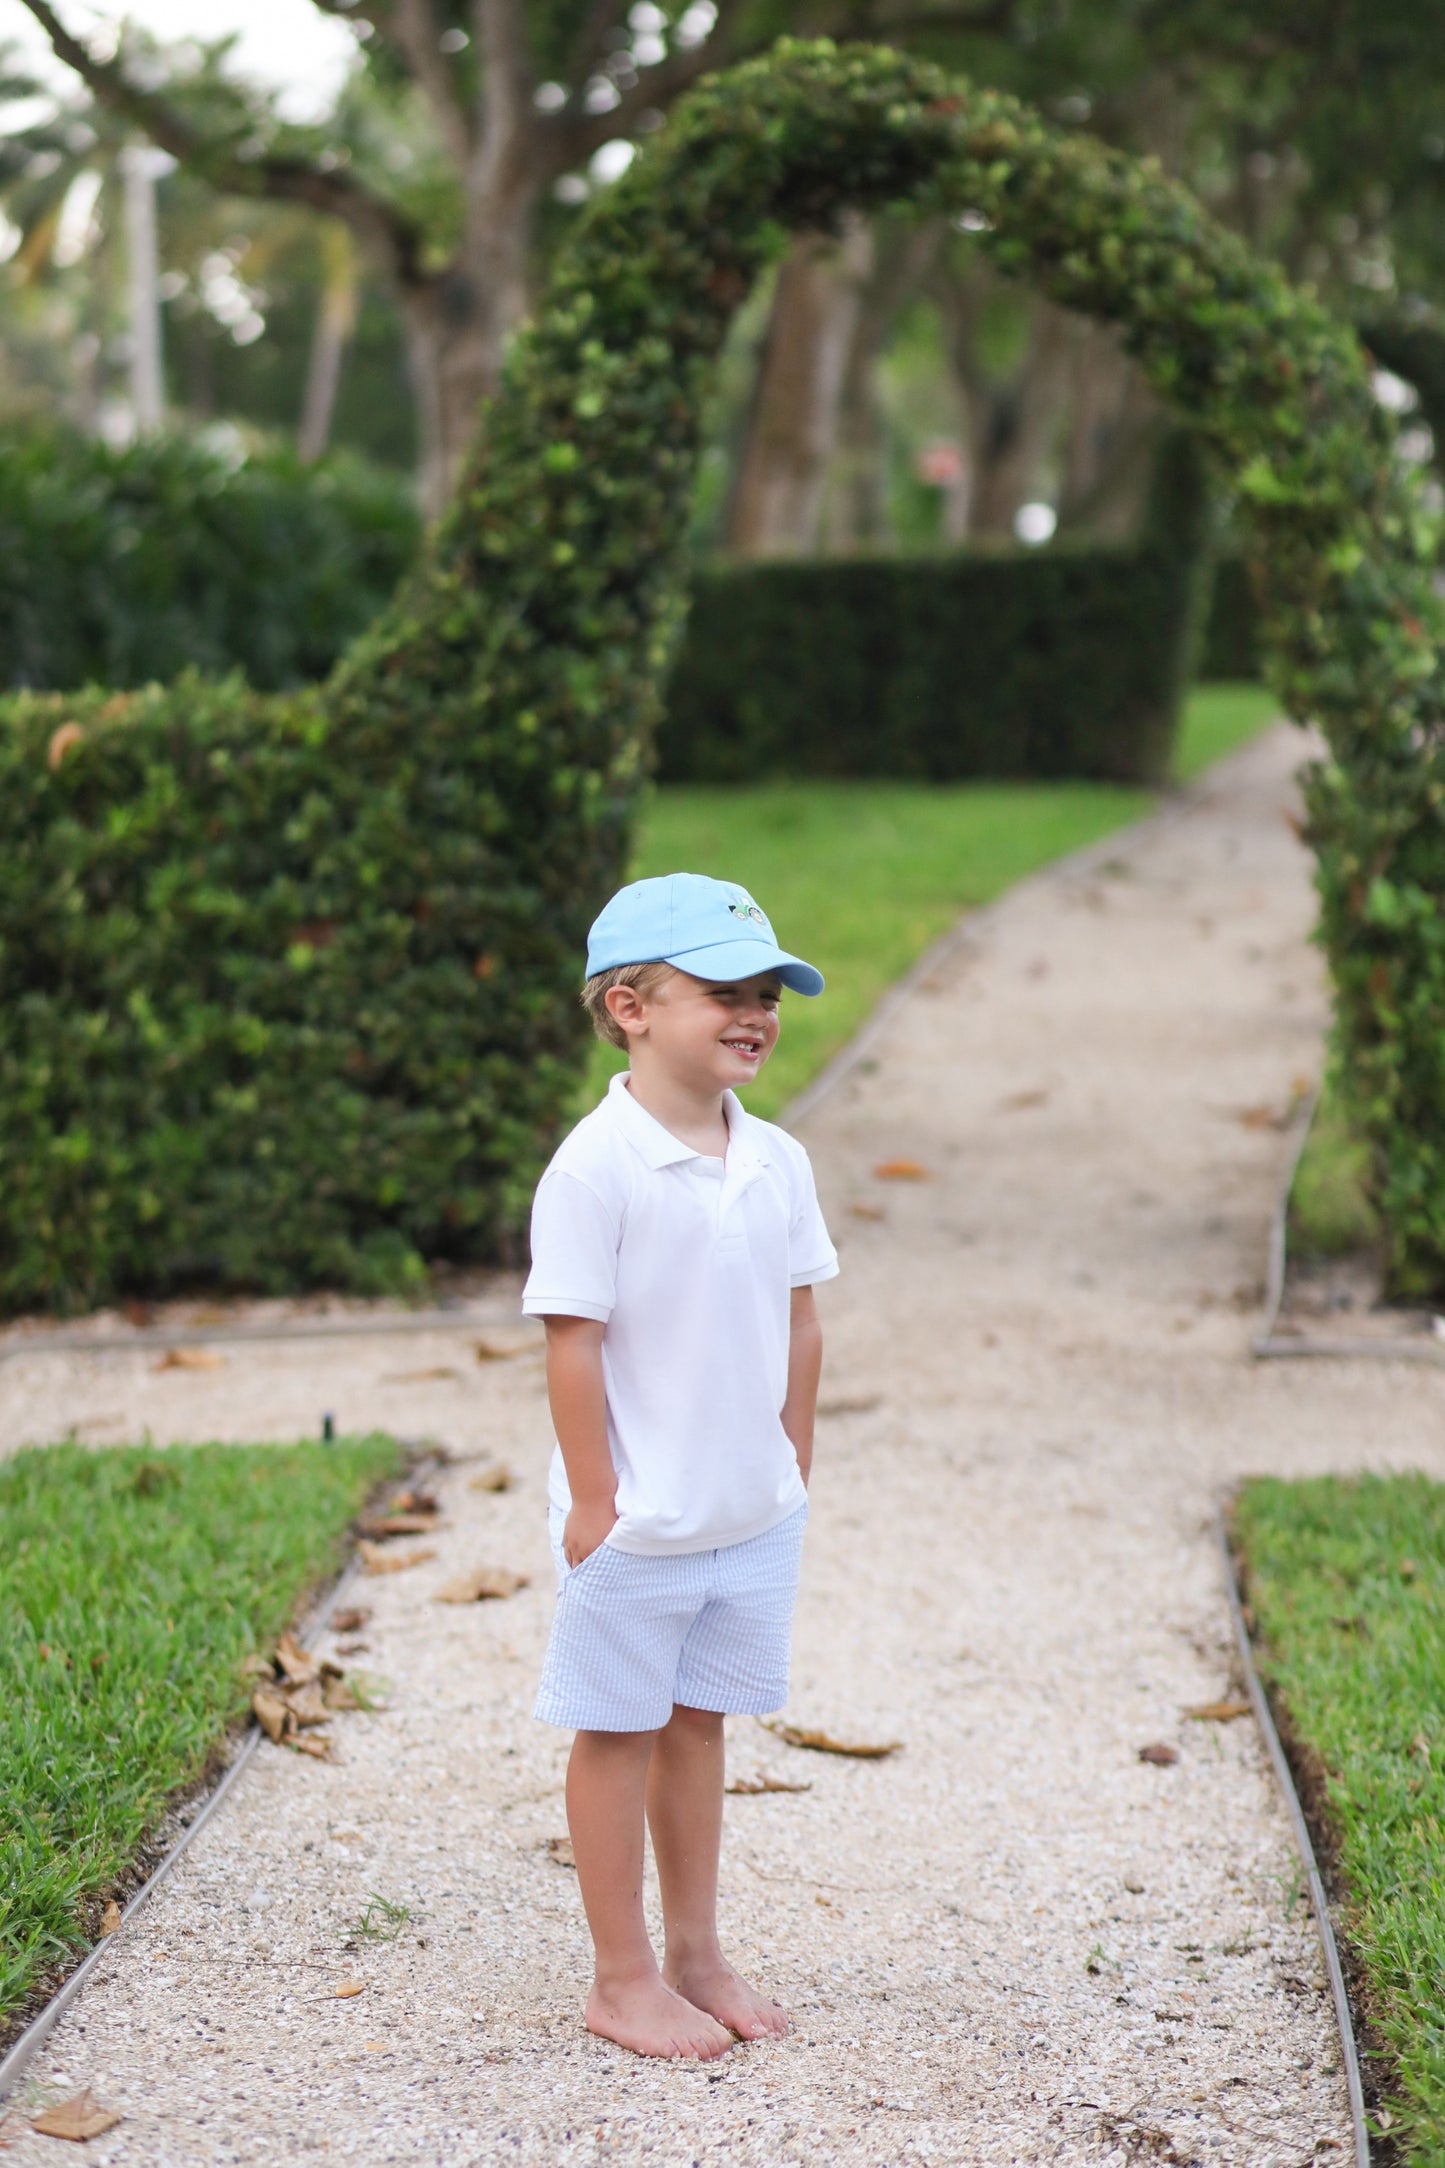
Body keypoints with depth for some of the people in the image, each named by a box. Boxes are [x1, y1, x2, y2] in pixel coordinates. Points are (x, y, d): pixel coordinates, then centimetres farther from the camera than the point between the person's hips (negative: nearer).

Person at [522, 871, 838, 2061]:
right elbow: (573, 1340, -16)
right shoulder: (595, 1170, -17)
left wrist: (791, 1470, 10)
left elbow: (798, 1323, 10)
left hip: (753, 1515, 6)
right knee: (619, 1732, 7)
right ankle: (624, 1978, 16)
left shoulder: (776, 1162, 3)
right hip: (635, 1521, -6)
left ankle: (697, 1951, 28)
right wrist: (594, 1502, -15)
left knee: (698, 1724, 16)